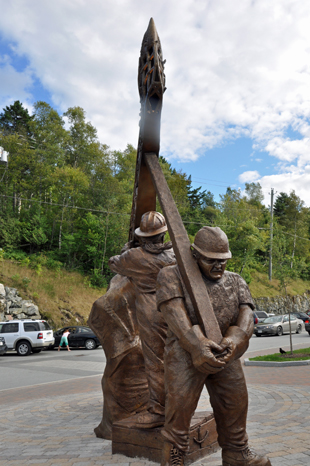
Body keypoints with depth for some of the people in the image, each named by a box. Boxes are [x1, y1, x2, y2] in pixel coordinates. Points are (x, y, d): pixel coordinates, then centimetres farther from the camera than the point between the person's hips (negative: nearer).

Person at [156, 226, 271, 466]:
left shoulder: (236, 282, 10)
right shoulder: (173, 275, -3)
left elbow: (246, 316, -4)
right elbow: (174, 313, -17)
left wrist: (235, 341, -25)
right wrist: (197, 345, -31)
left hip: (224, 354, 5)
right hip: (186, 354, -4)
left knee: (235, 403, 12)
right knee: (180, 407, -4)